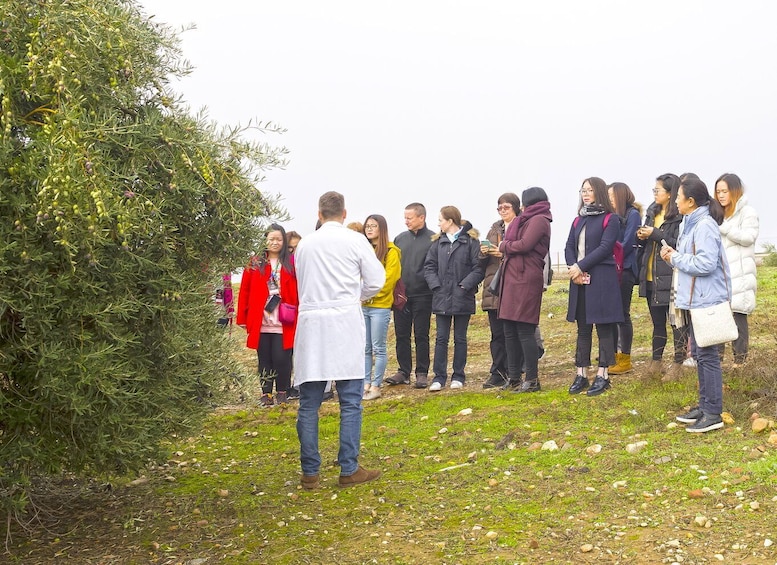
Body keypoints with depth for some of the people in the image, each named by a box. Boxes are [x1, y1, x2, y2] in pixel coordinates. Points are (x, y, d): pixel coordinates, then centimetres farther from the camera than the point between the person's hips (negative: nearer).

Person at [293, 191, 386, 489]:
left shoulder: (304, 244, 9)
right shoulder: (355, 240, 0)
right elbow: (376, 281, 3)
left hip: (311, 324, 3)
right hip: (345, 322, -3)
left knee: (308, 403, 5)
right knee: (350, 402, 2)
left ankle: (310, 472, 7)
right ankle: (349, 469, 2)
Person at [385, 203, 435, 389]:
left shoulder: (433, 239, -3)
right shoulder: (400, 239, 11)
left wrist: (432, 289, -13)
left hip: (422, 295, -4)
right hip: (401, 295, 5)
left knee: (421, 335, 2)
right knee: (401, 335, 7)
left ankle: (422, 373, 9)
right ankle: (404, 371, 16)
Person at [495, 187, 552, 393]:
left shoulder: (538, 220, -5)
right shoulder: (528, 220, 23)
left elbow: (525, 244, -16)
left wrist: (504, 246, -2)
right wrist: (506, 247, 2)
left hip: (526, 278, -9)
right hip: (513, 278, 9)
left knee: (524, 330, -8)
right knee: (510, 330, 10)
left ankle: (532, 379, -4)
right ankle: (513, 377, 16)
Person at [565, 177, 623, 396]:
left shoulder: (610, 219, -2)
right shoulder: (578, 221, 17)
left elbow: (605, 247, -13)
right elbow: (569, 248, 10)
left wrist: (581, 266, -16)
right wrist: (573, 267, -9)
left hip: (602, 279, -6)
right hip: (579, 280, 6)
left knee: (603, 327, -2)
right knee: (583, 328, 9)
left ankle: (602, 375, 2)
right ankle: (580, 374, 12)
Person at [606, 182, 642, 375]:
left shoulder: (632, 214, -5)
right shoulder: (613, 216, 16)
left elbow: (627, 243, -12)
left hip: (624, 270, -7)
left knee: (622, 314, -4)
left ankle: (625, 360, 2)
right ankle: (614, 357, 14)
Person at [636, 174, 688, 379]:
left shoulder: (680, 217, -12)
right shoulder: (652, 213, 13)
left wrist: (655, 234, -19)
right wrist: (641, 237, -1)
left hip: (671, 277, -8)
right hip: (651, 277, 8)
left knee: (676, 321, 1)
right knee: (657, 321, 16)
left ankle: (678, 364, 9)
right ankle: (656, 362, 24)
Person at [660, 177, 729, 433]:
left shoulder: (705, 226, -18)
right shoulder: (690, 224, 13)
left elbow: (705, 264, -25)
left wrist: (676, 259, -13)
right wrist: (675, 255, 1)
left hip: (707, 300, -10)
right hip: (695, 299, 10)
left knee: (707, 355, -6)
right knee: (698, 353, 16)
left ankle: (713, 413, 0)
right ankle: (705, 405, 26)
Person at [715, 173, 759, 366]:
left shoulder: (747, 212, -1)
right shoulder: (719, 213, 20)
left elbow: (748, 237, -15)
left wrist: (721, 227, -21)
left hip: (739, 274, -6)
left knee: (738, 315, -4)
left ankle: (740, 359, 2)